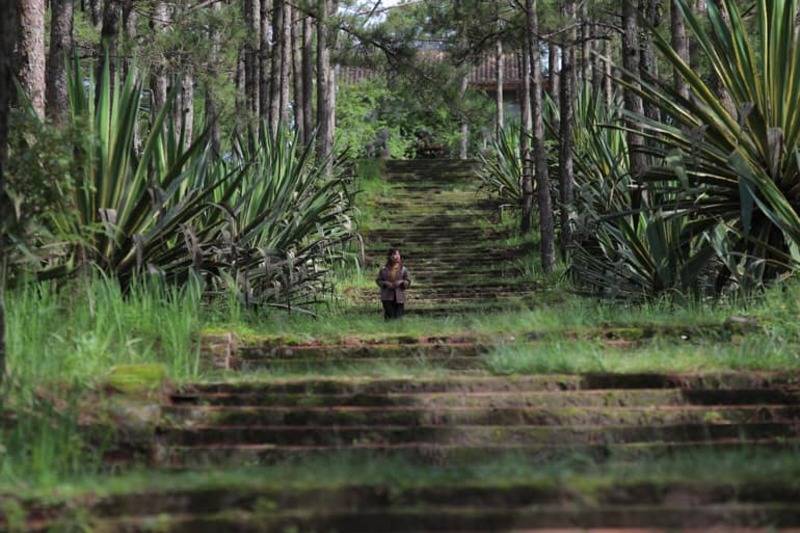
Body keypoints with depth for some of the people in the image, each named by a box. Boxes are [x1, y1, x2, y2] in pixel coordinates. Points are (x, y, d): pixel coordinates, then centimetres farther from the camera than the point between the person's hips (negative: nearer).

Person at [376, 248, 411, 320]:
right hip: (387, 297, -1)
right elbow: (378, 280, 7)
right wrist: (386, 283, -11)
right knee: (389, 317, -8)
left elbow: (408, 282, 7)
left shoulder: (403, 269, 5)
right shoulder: (384, 270, 3)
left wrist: (401, 282, -13)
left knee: (398, 316, -1)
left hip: (399, 297, 1)